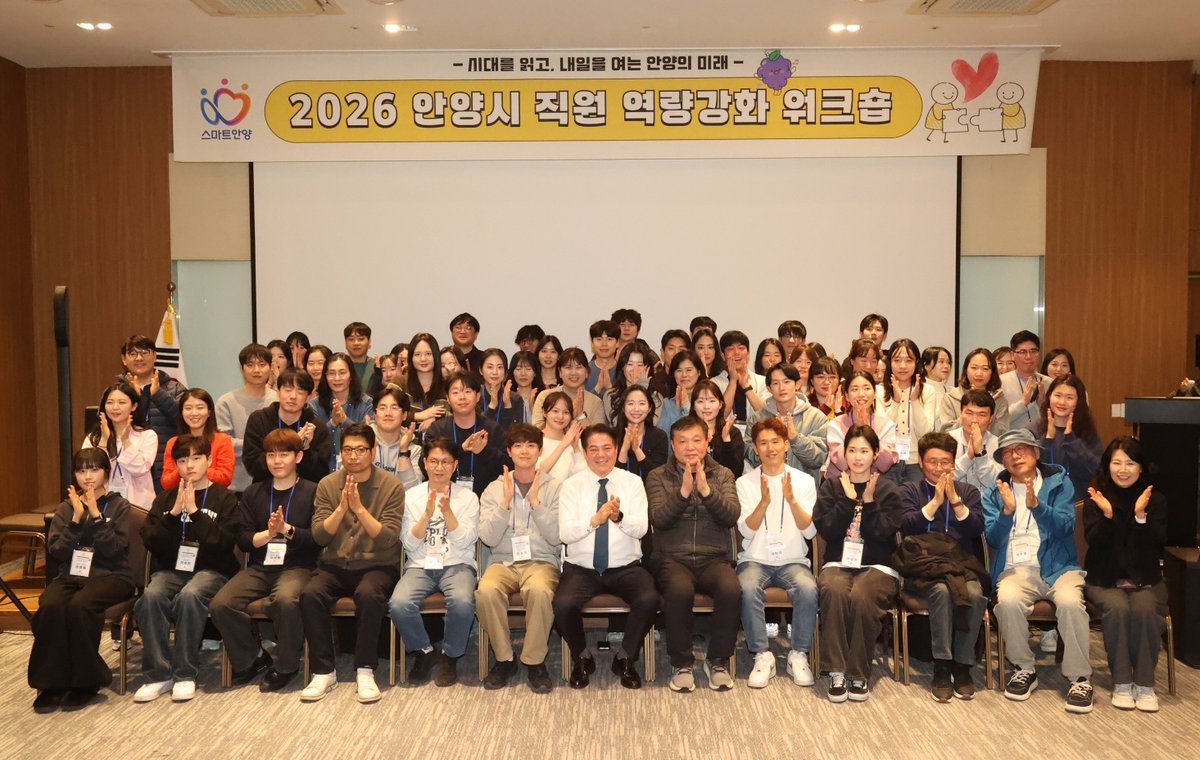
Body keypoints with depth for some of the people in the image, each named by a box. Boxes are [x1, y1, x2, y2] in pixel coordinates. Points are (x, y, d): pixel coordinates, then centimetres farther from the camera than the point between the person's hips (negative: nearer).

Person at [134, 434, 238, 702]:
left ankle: (185, 674, -22)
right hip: (170, 569, 3)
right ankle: (158, 674, -20)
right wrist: (173, 513, -8)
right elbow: (149, 541, 4)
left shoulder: (224, 498, 6)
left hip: (210, 570, -3)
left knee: (189, 595, -35)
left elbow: (225, 542, -9)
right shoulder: (165, 499, 17)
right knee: (150, 596, -30)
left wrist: (194, 512, -11)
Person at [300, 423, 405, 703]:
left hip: (377, 565, -3)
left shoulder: (391, 486, -5)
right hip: (335, 565, 3)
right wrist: (341, 508, -19)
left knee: (368, 594, -35)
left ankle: (365, 670, -18)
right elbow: (319, 536, -3)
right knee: (310, 594, -27)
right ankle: (323, 672, -12)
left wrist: (359, 508, -23)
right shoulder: (328, 484, 4)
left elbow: (389, 538, -13)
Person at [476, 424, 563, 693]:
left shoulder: (554, 488, 5)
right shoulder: (494, 489, 9)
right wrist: (506, 502, -11)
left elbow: (556, 537, -5)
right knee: (486, 590, -32)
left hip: (541, 562, -1)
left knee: (539, 590, -36)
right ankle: (504, 659, -9)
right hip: (503, 562, 2)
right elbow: (489, 538, -1)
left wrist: (535, 502, -13)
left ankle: (535, 661, -14)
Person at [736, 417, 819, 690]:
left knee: (808, 589, -31)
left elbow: (810, 531, -4)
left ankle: (799, 655, -11)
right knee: (747, 588, -33)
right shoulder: (745, 483, 5)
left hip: (793, 560, 1)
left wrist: (791, 500, -21)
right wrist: (764, 502, -23)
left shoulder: (804, 481, 6)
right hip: (755, 560, 0)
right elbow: (746, 531, -7)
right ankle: (762, 655, -17)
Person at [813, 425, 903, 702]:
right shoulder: (831, 486, 12)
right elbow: (826, 529, -2)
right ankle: (836, 671, -25)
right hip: (838, 563, 1)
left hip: (877, 565, -1)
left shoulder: (888, 490, 10)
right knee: (833, 590, -34)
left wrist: (868, 500, -11)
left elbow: (884, 533, -4)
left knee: (862, 596, -34)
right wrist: (848, 499, -8)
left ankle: (858, 674, -19)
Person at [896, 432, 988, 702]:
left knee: (975, 594, -32)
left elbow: (976, 529, 3)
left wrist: (954, 500, -8)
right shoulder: (909, 490, 15)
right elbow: (906, 526, -2)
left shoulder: (968, 491, 18)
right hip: (925, 566, -2)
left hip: (963, 565, 2)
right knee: (941, 590, -35)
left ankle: (963, 666, -17)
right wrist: (936, 501, -7)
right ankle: (941, 667, -25)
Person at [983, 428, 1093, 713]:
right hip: (1015, 569, 1)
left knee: (1070, 602, -32)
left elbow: (1065, 526, -6)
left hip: (1058, 566, -1)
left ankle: (1079, 678, -14)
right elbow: (993, 538, 2)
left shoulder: (1058, 482, 9)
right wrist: (1007, 511, -16)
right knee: (1008, 601, -31)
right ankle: (1024, 670, -9)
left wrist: (1036, 505, -23)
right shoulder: (994, 492, 13)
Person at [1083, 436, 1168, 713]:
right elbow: (1095, 542, -7)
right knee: (1117, 608, -31)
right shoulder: (1096, 499, 3)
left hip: (1146, 580, 1)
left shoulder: (1155, 500, 5)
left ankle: (1145, 684, -17)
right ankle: (1121, 683, -19)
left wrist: (1141, 516, -21)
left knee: (1144, 609, -30)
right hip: (1105, 581, -1)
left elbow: (1157, 545, -5)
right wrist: (1107, 515, -23)